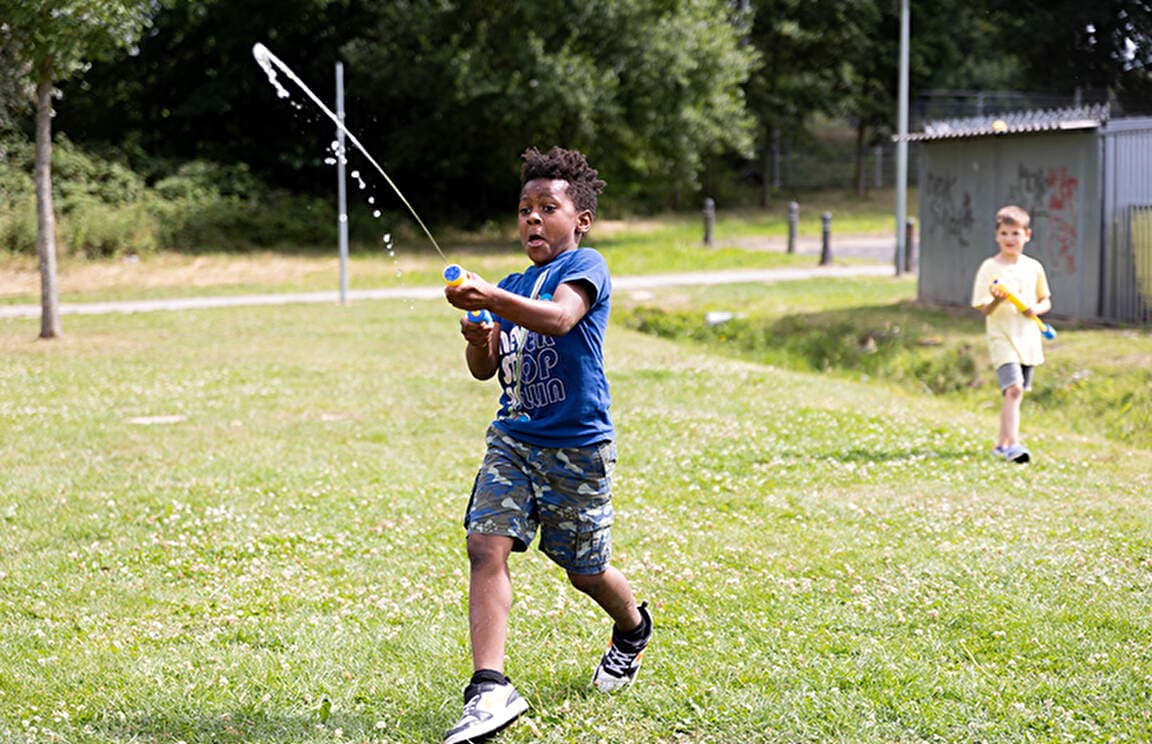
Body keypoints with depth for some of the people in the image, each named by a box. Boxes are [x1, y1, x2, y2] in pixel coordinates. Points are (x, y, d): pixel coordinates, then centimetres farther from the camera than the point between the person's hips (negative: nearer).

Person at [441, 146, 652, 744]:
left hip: (577, 447, -5)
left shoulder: (585, 267, -7)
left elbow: (559, 318, -29)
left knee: (585, 571, 9)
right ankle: (490, 689, -21)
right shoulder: (512, 286, 14)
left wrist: (488, 299, -42)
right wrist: (477, 339, -10)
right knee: (486, 544, -16)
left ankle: (633, 629, 43)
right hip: (513, 439, 5)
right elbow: (485, 370, 13)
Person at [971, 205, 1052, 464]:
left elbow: (1046, 301, 15)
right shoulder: (989, 268, -6)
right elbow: (983, 309, -7)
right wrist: (997, 300, -29)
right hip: (1001, 337, -5)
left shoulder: (1034, 267, 6)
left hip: (1028, 339, 5)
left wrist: (1036, 309, -7)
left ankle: (1002, 443, 27)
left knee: (1013, 393, 14)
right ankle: (1013, 444, -25)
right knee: (1014, 388, -21)